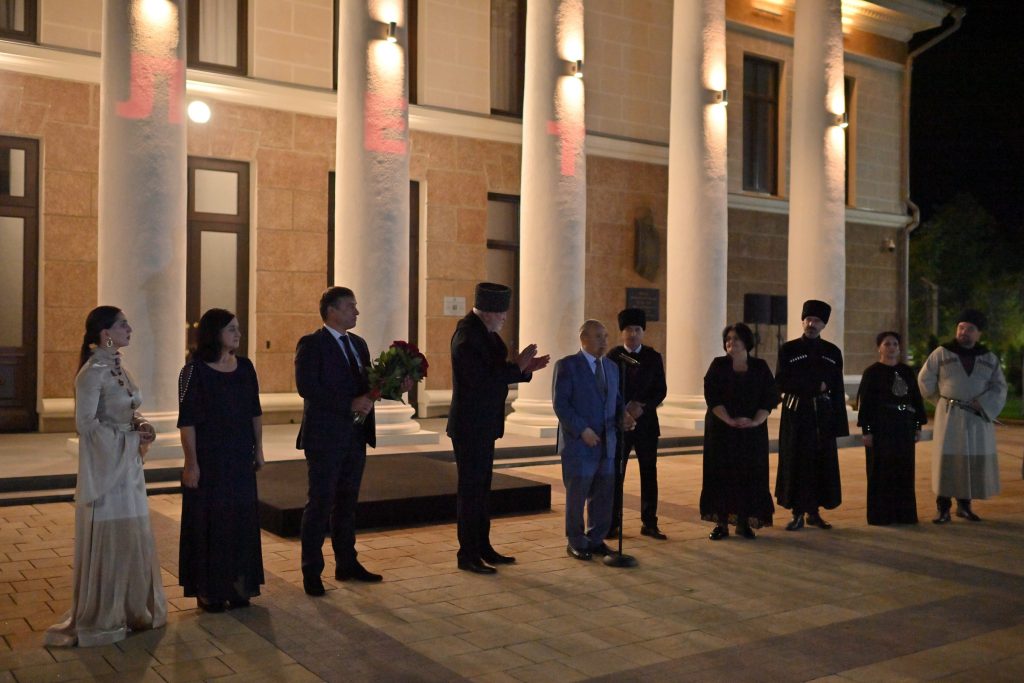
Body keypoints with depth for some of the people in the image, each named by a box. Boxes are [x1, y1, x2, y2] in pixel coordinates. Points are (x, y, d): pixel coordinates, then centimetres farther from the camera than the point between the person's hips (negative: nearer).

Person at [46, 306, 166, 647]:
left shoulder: (117, 367, 11)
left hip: (128, 464, 8)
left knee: (132, 539, 14)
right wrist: (131, 434, -15)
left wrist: (138, 425, 0)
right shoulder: (93, 372, -15)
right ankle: (101, 616, 14)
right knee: (108, 541, 1)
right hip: (106, 465, -8)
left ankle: (132, 609, 25)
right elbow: (86, 423, -17)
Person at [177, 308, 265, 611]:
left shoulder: (245, 367, 5)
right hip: (208, 459, -5)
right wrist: (191, 463, -14)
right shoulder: (194, 371, -10)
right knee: (208, 520, 4)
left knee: (242, 518, 9)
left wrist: (258, 449, 9)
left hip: (241, 458, 5)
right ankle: (208, 589, 16)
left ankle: (238, 585, 22)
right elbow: (187, 421, -12)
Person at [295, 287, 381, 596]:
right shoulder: (311, 344, -9)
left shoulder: (358, 344, 14)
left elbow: (368, 382, 15)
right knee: (320, 503, 0)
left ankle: (347, 563, 26)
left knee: (347, 502, 15)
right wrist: (350, 404, -23)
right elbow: (307, 387, -20)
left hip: (355, 436, 7)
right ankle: (312, 572, 9)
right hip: (325, 437, -7)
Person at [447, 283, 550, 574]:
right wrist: (518, 365, -20)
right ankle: (467, 555, 8)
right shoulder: (467, 336, -20)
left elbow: (496, 373, 15)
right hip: (470, 427, -10)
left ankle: (483, 548, 26)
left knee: (480, 488, 16)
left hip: (483, 425, 10)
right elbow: (482, 380, -26)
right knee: (471, 490, -2)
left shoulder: (486, 332, 10)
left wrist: (525, 368, 1)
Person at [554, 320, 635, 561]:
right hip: (578, 444, -6)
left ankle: (596, 539, 25)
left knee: (604, 496, 10)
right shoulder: (567, 366, -7)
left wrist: (623, 415, -3)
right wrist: (582, 430, -19)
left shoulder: (611, 367, 14)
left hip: (606, 444, 6)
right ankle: (576, 543, 19)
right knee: (577, 496, 4)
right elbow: (561, 404, -12)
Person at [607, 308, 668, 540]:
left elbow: (661, 390, 2)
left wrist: (643, 407, -13)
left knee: (649, 474, 6)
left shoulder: (653, 357, 5)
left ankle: (649, 523, 14)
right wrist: (625, 410, -13)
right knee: (615, 474, 1)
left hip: (646, 422, 2)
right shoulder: (612, 356, 0)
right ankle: (612, 523, 9)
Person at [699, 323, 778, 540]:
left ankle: (744, 522, 12)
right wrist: (730, 421, -17)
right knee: (721, 474, -1)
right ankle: (721, 523, 4)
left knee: (750, 475, 2)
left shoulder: (760, 367, 4)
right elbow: (712, 396, -7)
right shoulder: (718, 365, 1)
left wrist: (755, 421, -14)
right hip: (721, 430, -1)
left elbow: (770, 397, 0)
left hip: (752, 432, 1)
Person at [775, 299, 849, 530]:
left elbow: (838, 390, 7)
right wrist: (815, 386, -13)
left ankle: (814, 512, 16)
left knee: (822, 464, 4)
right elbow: (781, 383, -7)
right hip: (796, 414, -3)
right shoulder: (789, 349, 1)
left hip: (823, 415, 3)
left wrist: (839, 423, 1)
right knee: (796, 463, -1)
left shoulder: (833, 352, 8)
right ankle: (797, 513, 8)